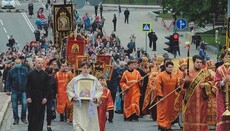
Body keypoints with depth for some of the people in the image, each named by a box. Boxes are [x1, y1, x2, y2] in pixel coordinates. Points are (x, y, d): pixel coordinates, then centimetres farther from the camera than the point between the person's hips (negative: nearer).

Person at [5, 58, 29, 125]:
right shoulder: (11, 71, 2)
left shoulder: (25, 70, 1)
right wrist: (8, 90, 1)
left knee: (24, 104, -13)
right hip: (15, 91, 1)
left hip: (23, 90, -1)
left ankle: (23, 117, 4)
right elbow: (8, 81, 6)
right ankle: (16, 119, 14)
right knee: (14, 106, 4)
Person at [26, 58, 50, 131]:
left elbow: (47, 88, 4)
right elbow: (27, 87, 1)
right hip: (32, 99, 0)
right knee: (32, 116, 4)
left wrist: (45, 97, -6)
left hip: (41, 100, 1)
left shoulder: (45, 75, 3)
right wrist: (28, 97, -8)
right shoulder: (31, 74, 1)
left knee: (40, 117, 1)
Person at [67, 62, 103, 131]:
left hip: (90, 105, 1)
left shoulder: (94, 79, 4)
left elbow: (99, 89, 5)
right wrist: (72, 96, -11)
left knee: (91, 124, 7)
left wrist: (96, 97, -12)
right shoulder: (75, 79, 3)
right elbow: (69, 89, 7)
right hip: (79, 105, -1)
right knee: (78, 125, -11)